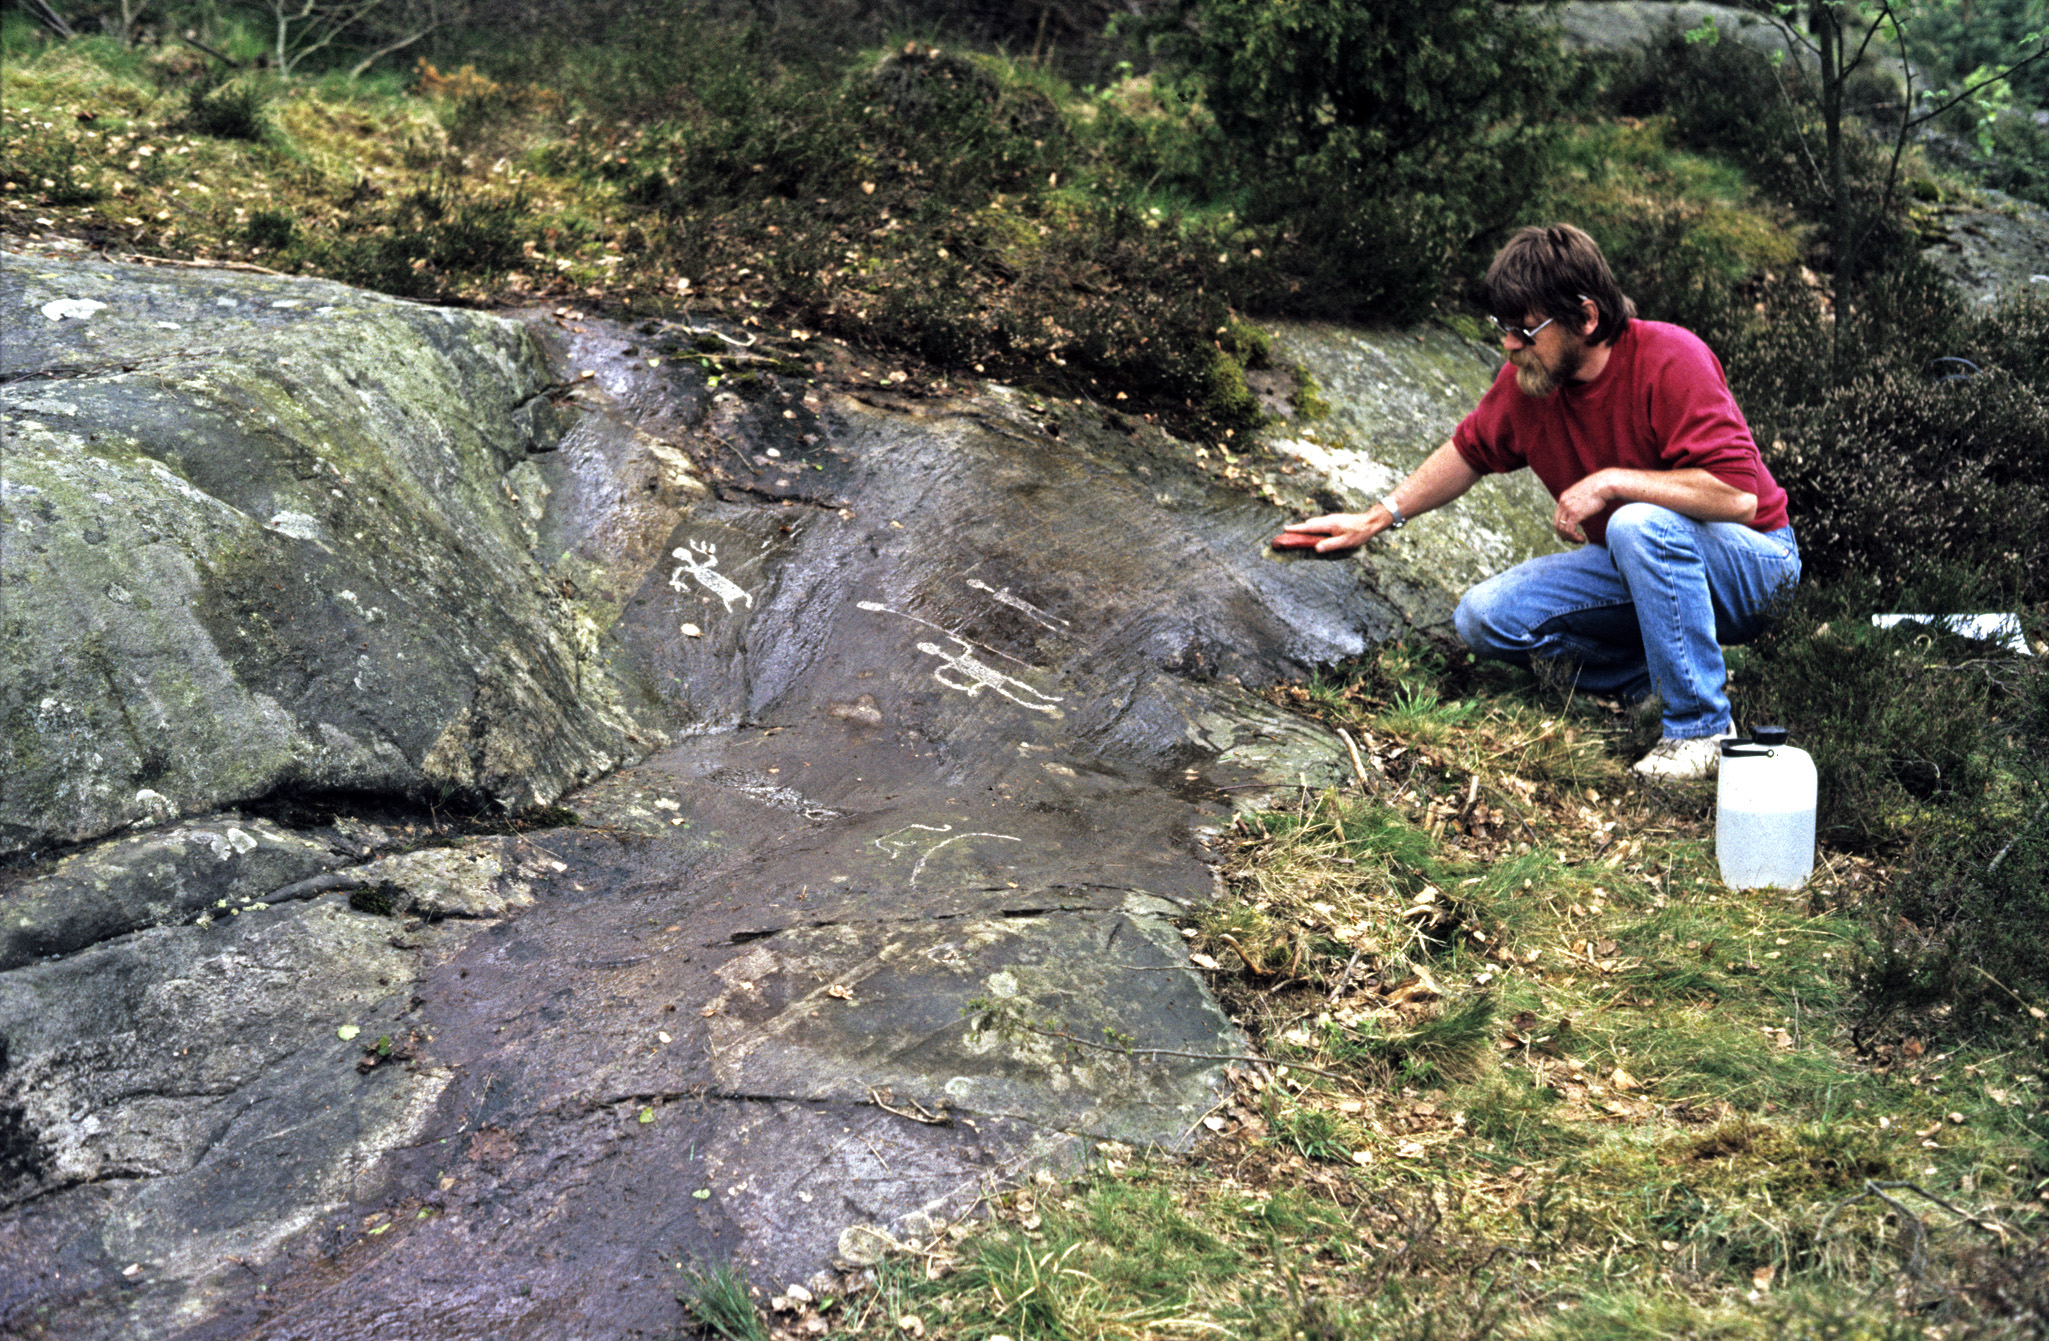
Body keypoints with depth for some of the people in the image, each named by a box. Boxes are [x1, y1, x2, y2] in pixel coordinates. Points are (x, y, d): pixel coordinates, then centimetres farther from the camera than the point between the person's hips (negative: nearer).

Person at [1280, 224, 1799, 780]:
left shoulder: (1671, 360, -26)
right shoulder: (1528, 380, -6)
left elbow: (1738, 497, -34)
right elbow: (1469, 450, 14)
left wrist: (1612, 481, -32)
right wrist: (1378, 518, 15)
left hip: (1751, 564, -6)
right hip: (1637, 566, 7)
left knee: (1640, 525, -39)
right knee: (1485, 617, -8)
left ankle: (1702, 727, -25)